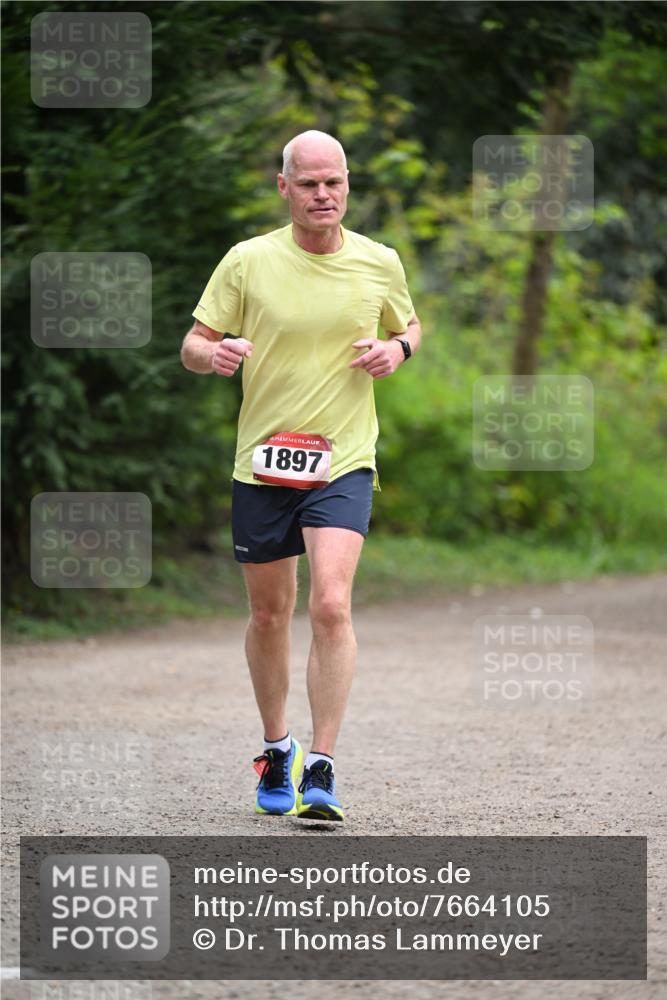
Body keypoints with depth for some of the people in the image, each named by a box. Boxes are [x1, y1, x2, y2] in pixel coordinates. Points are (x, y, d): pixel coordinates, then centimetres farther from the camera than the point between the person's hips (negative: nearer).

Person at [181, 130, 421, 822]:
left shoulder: (379, 263, 2)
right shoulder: (248, 262, -2)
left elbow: (409, 324, 21)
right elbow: (193, 345, 3)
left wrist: (398, 347, -2)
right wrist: (215, 353, -21)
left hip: (343, 461, -1)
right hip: (263, 460, 1)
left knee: (331, 606, -18)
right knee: (268, 615, 11)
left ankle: (322, 769, -15)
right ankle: (276, 747, 33)